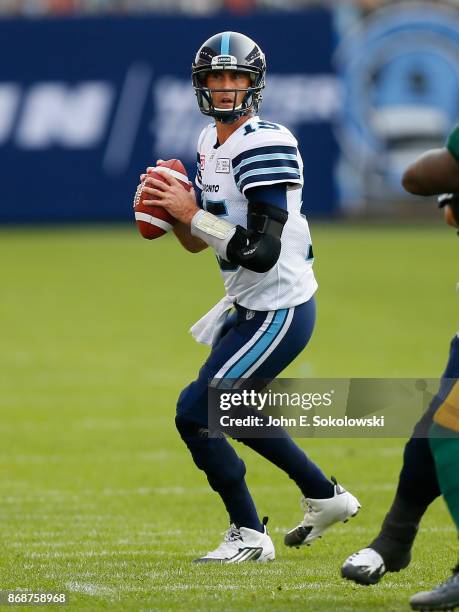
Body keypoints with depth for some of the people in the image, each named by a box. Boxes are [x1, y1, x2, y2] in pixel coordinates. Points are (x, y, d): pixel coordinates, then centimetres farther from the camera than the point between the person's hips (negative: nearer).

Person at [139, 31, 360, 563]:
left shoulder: (265, 145, -21)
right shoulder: (210, 143, 8)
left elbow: (262, 253, -29)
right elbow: (198, 243, 14)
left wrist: (193, 213, -24)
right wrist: (171, 211, -5)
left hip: (280, 312, -10)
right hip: (248, 306, 10)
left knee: (194, 413, -11)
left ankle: (249, 535, 3)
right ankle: (326, 497, 40)